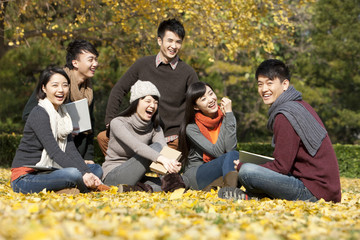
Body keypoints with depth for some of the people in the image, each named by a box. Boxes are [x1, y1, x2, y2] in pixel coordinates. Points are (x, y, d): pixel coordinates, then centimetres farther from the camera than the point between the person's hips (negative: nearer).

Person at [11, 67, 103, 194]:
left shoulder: (62, 113, 12)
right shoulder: (39, 114, -14)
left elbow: (71, 150, 2)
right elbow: (54, 152, -25)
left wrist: (88, 173, -13)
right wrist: (83, 174, -33)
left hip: (44, 173, 9)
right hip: (24, 178, -9)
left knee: (96, 169, 0)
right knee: (74, 173, -32)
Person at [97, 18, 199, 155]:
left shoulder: (187, 72, 1)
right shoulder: (143, 65, 4)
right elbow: (118, 91, 11)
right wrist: (110, 121, 3)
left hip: (173, 139, -2)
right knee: (103, 138, -9)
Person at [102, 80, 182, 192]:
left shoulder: (155, 128, 7)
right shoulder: (117, 123, -9)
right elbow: (136, 146, -28)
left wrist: (172, 163, -39)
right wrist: (161, 159, -45)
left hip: (135, 179, 5)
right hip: (113, 177, -5)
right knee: (156, 147, -26)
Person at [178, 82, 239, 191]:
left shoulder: (226, 116, 2)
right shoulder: (191, 127, -8)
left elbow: (230, 148, -15)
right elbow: (218, 152, -17)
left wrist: (229, 114, -15)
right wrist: (226, 118, -13)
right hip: (195, 173, -3)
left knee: (233, 155, -32)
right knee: (231, 156, -33)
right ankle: (230, 188, -60)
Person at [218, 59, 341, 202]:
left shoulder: (285, 115, -15)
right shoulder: (301, 105, 14)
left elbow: (282, 166, -16)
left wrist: (242, 167, -4)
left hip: (313, 192, -10)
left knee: (247, 172, -21)